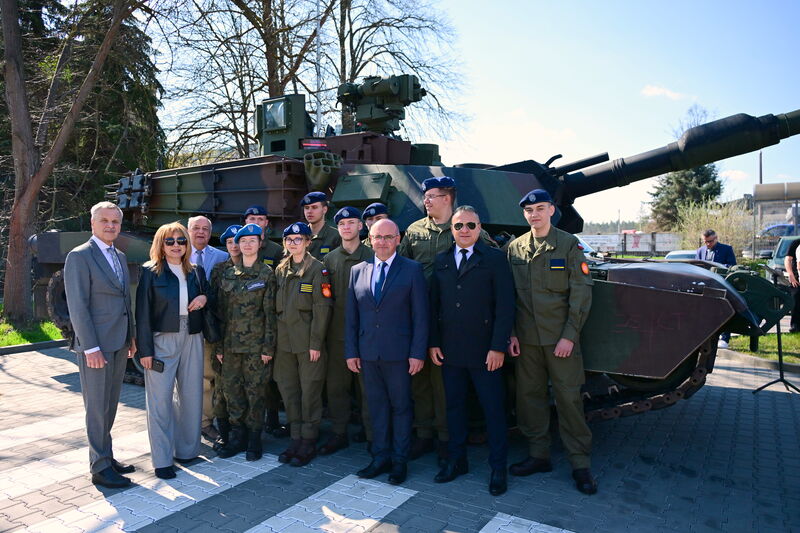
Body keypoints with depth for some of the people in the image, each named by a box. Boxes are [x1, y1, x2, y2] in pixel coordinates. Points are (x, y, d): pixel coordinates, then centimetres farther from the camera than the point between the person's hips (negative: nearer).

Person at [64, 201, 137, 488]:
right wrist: (91, 348, -18)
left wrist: (131, 336, 15)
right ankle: (100, 467, 13)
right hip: (95, 346, -7)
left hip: (119, 345, 8)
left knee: (110, 405, 15)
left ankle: (105, 457, 27)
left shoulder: (120, 257, 13)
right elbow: (77, 306, -15)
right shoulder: (80, 256, -10)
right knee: (98, 408, 2)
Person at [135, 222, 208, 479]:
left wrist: (205, 298, -4)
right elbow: (142, 312, -5)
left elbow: (207, 294, 22)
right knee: (160, 399, 0)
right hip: (161, 340, -4)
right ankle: (162, 459, 11)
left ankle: (187, 450, 25)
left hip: (192, 340, 4)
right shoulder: (150, 272, -2)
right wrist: (145, 349, -10)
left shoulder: (196, 272, 10)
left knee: (192, 395, 8)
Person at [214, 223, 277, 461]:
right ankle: (236, 437, 22)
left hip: (255, 343, -4)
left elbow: (270, 312, -4)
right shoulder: (227, 274, 10)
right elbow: (220, 310, 10)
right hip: (231, 343, 4)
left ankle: (254, 439, 15)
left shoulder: (267, 274, -1)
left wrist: (268, 346, -9)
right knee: (231, 388, 7)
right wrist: (219, 345, 7)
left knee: (255, 390, 2)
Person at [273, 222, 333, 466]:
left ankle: (309, 442, 14)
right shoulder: (280, 270, 13)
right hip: (284, 341, 6)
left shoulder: (317, 269, -6)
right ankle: (296, 439, 24)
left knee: (309, 391, 1)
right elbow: (275, 306, 15)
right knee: (288, 390, 11)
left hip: (308, 341, -6)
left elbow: (322, 307, -10)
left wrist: (316, 342, -14)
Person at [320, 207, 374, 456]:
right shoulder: (329, 259, 10)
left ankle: (373, 436, 15)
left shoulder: (373, 256, 0)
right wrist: (324, 329, 4)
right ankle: (339, 433, 25)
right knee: (335, 384, 10)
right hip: (337, 331, 4)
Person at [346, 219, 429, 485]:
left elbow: (420, 315, -5)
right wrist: (351, 351, 6)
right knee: (376, 405, 13)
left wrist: (418, 353, -10)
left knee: (401, 406, 7)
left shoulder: (412, 270, -3)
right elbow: (351, 316, 10)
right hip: (368, 352, 4)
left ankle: (399, 461, 21)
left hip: (399, 352, -3)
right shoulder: (357, 271, 9)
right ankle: (381, 457, 27)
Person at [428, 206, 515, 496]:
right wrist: (433, 343, 4)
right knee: (454, 406, 14)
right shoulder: (441, 261, 10)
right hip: (449, 351, 4)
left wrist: (498, 347, -12)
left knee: (494, 409, 5)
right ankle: (456, 461, 29)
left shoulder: (495, 259, -2)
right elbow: (434, 305, 12)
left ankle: (498, 468, 20)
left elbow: (505, 306, -7)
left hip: (484, 351, -4)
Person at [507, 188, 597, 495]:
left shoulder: (568, 244, -2)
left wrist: (569, 335, -10)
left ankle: (580, 464, 16)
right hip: (526, 338, 3)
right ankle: (538, 455, 25)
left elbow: (581, 292, -5)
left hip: (560, 337, -3)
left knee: (569, 397, 2)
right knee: (529, 396, 9)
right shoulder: (515, 248, 8)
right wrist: (511, 334, 3)